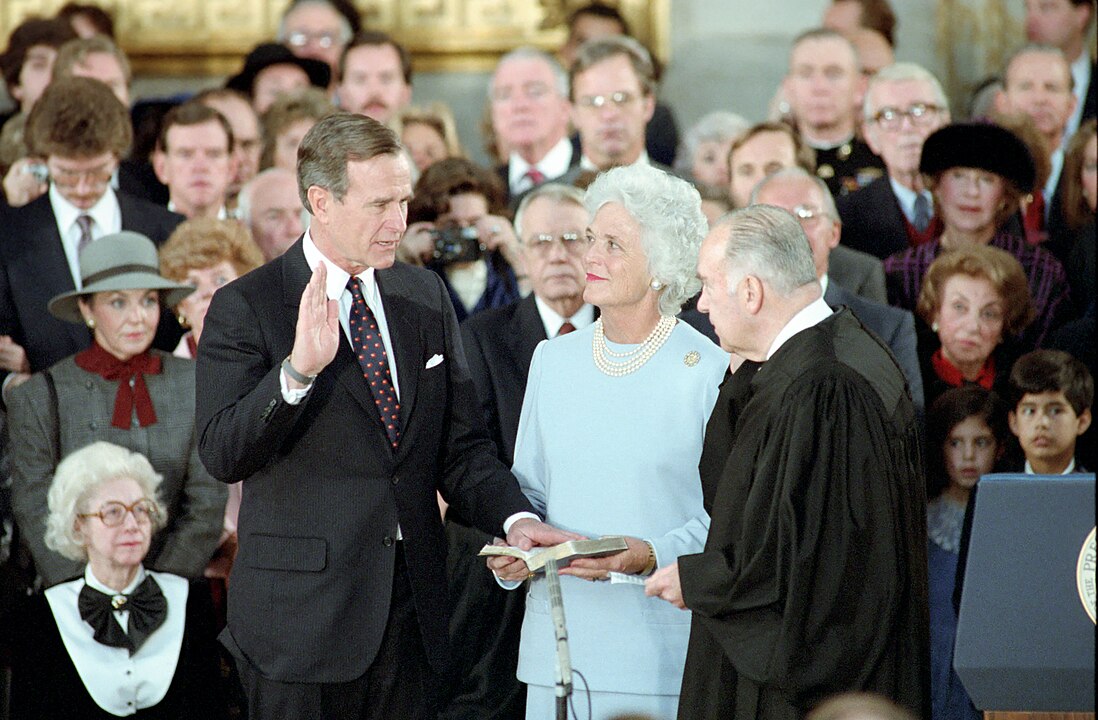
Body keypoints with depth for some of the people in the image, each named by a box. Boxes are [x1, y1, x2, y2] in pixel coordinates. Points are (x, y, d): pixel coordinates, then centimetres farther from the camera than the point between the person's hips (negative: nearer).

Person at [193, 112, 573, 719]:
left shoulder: (425, 295, 12)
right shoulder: (245, 307, -5)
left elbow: (459, 444, 11)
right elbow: (222, 455, -15)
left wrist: (515, 518, -7)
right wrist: (298, 369, -29)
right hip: (302, 618, -5)